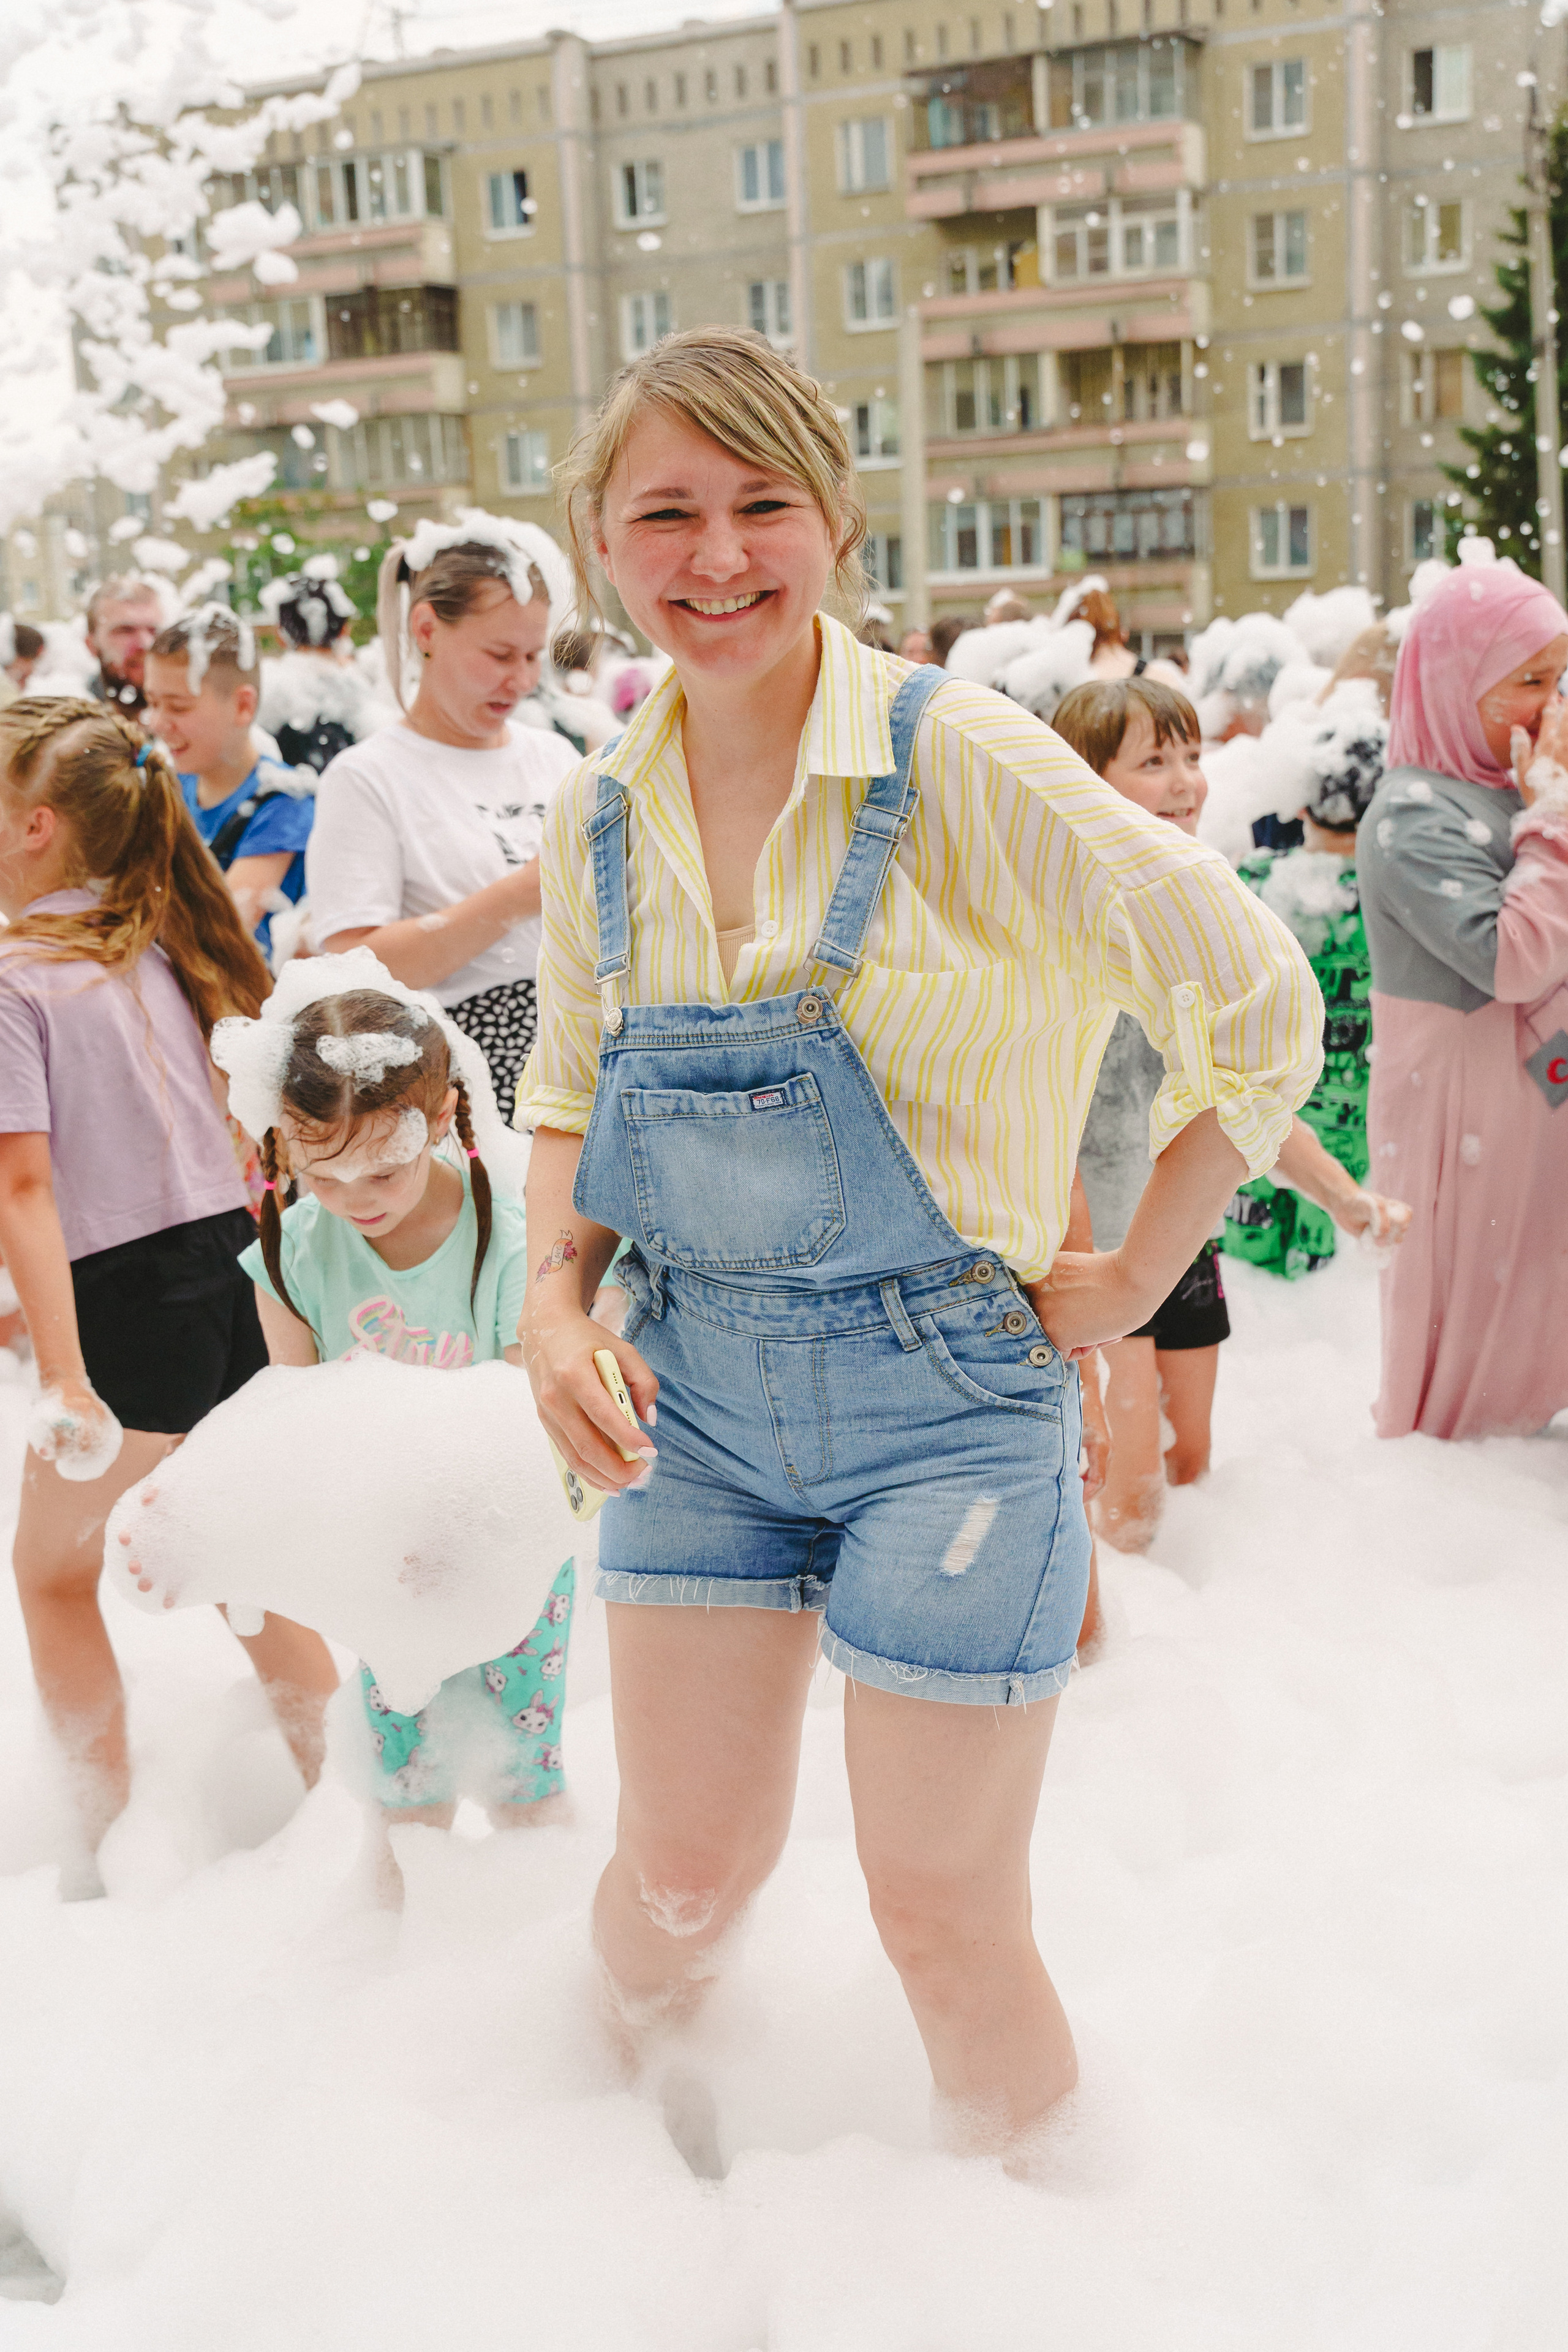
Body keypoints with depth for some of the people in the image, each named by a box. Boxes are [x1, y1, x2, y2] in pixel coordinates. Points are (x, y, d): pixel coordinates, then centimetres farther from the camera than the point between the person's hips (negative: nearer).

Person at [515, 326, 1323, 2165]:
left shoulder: (958, 761, -14)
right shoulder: (598, 818, 1)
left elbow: (1257, 1003, -10)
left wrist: (1131, 1280, -6)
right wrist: (553, 1302, -2)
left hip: (944, 1392, -4)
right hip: (694, 1390, 4)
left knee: (944, 1917, 6)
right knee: (686, 1866, 12)